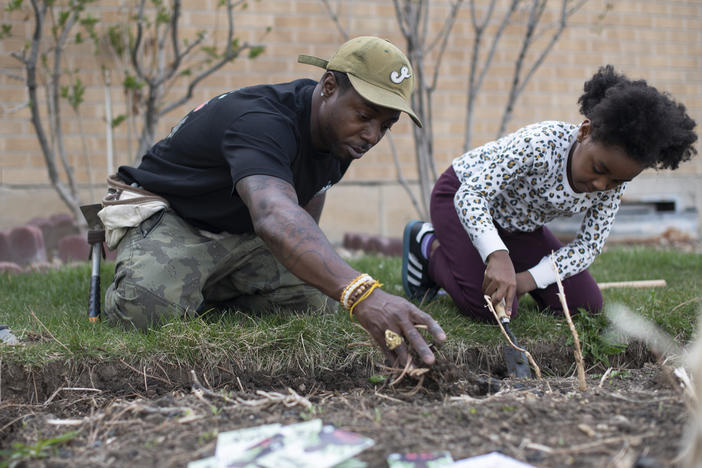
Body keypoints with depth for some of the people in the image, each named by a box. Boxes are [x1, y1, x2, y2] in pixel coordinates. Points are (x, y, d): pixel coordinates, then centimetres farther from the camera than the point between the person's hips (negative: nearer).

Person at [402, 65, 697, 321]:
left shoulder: (615, 183, -18)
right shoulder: (540, 144, -38)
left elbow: (589, 246, -13)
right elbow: (471, 195, -39)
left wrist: (529, 279, -27)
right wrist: (498, 257, -55)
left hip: (520, 225, 7)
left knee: (586, 305, -1)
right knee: (490, 309, -25)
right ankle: (429, 245, 1)